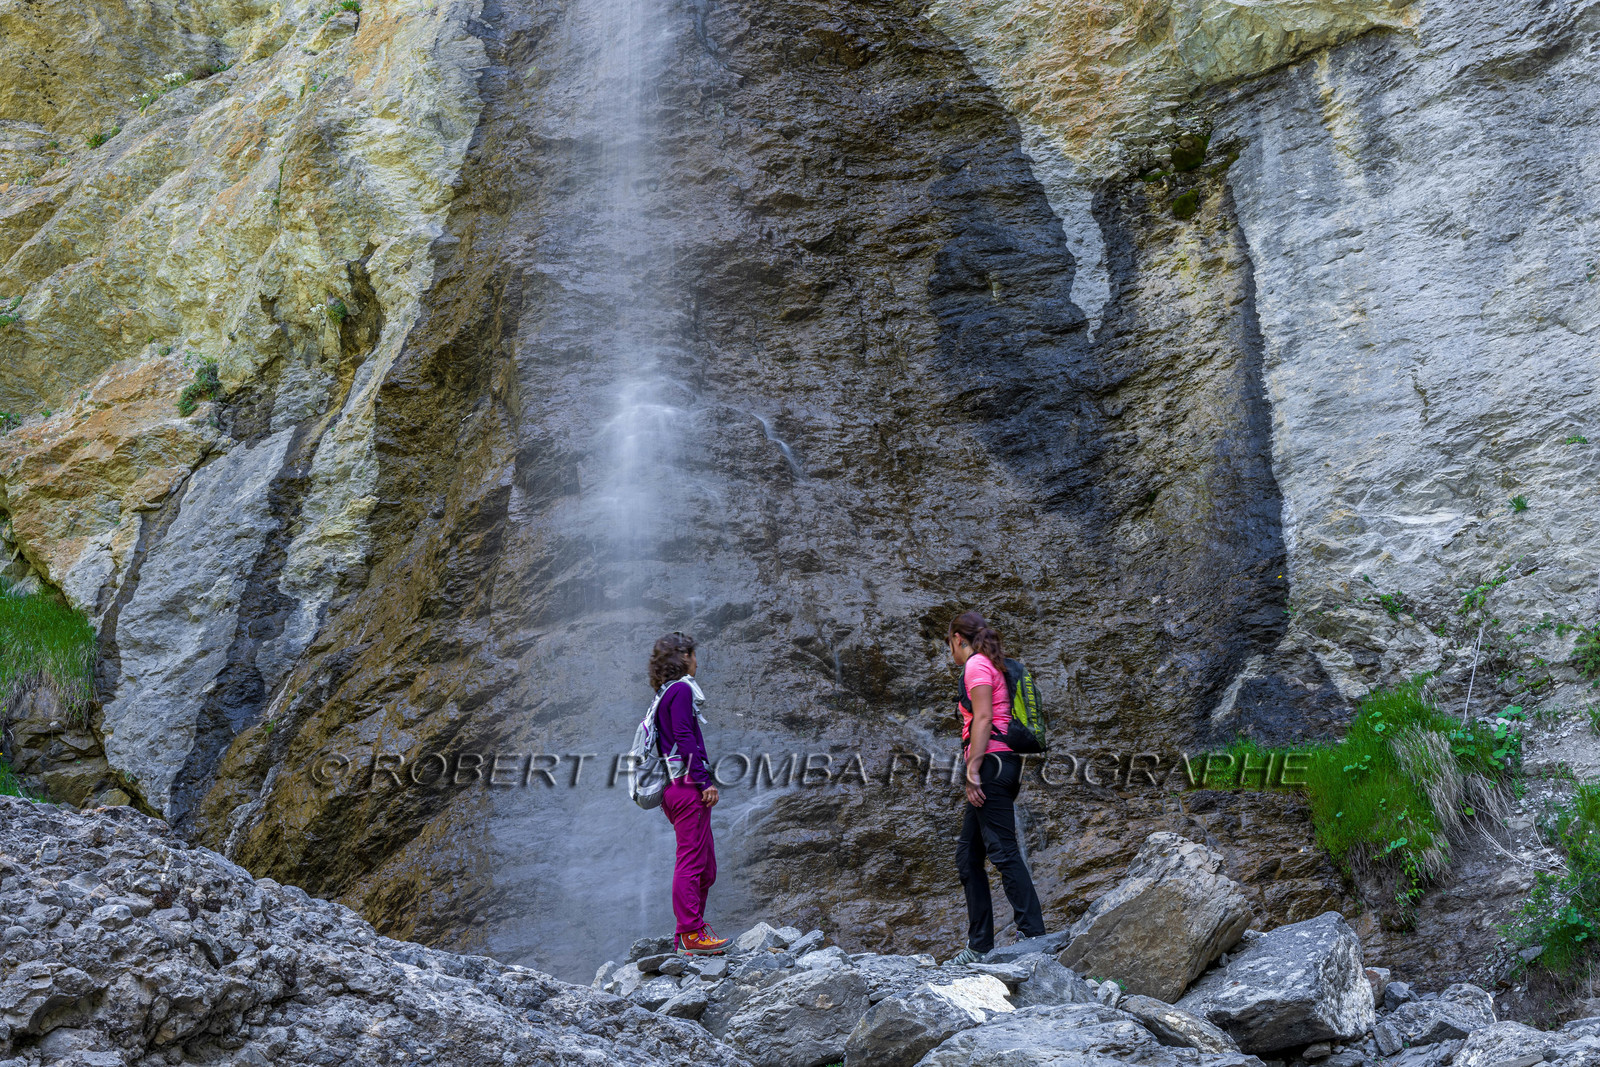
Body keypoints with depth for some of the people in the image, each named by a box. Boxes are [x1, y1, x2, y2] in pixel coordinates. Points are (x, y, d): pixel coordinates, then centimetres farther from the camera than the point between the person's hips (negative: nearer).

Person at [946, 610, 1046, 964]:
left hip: (991, 762, -10)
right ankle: (979, 945, 13)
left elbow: (983, 718, -15)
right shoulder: (993, 666, 23)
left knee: (1003, 851, -13)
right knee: (967, 856, 11)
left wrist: (972, 769, -18)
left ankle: (1033, 935, -15)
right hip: (1003, 764, 10)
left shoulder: (977, 665, -5)